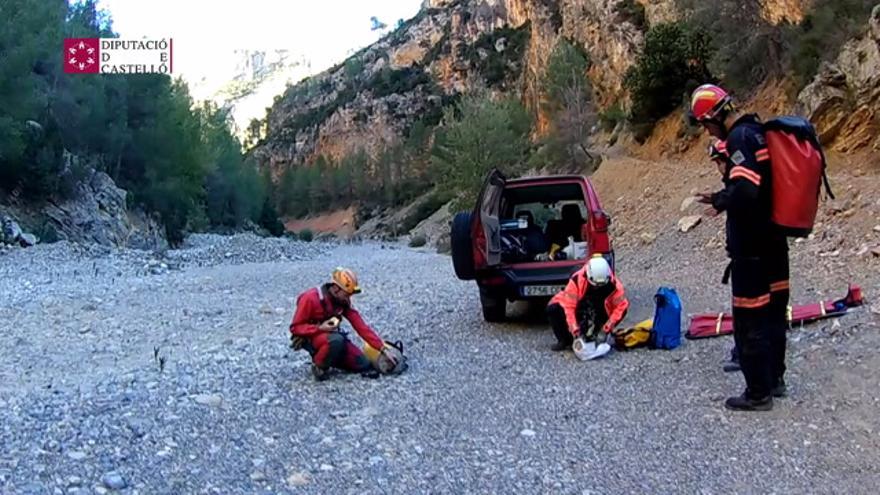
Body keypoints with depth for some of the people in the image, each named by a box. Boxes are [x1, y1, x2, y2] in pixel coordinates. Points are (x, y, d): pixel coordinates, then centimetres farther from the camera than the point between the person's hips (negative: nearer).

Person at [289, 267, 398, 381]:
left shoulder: (344, 302, -5)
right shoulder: (311, 298, -23)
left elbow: (361, 326, -8)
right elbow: (295, 327, -17)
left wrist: (382, 349, -14)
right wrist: (320, 328, -31)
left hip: (331, 336, 6)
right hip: (310, 336, -6)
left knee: (363, 364, -5)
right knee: (336, 340, -39)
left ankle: (330, 356, 13)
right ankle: (319, 366, -13)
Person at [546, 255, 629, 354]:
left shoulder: (613, 284, -25)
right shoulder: (577, 280, -30)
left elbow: (621, 305, -22)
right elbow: (569, 306, -30)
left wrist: (606, 329, -28)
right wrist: (575, 331, -35)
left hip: (599, 317, 1)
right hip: (577, 313, -1)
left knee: (623, 310, -24)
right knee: (552, 309, -26)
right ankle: (565, 341, -8)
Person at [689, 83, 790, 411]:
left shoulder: (740, 138, -19)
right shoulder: (759, 131, 11)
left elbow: (744, 190, -31)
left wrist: (721, 201, -12)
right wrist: (723, 198, 10)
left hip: (751, 247, -10)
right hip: (774, 240, 10)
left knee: (750, 321, 0)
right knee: (774, 312, 19)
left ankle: (758, 393, 9)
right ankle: (775, 379, 34)